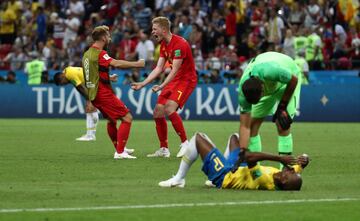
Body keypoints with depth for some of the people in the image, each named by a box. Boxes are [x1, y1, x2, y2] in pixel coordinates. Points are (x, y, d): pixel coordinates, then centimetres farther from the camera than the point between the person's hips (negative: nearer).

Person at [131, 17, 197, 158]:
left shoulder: (179, 44, -21)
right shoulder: (163, 45, 8)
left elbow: (175, 70, -26)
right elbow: (158, 69, 8)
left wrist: (162, 86, -36)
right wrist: (142, 84, 1)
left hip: (187, 79, -9)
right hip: (173, 81, 9)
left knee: (169, 108, -27)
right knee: (158, 113, 1)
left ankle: (185, 143, -16)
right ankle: (164, 150, 11)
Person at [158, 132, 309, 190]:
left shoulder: (265, 181, -45)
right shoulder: (287, 180, -25)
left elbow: (249, 157, -53)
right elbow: (300, 163, -8)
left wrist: (280, 159, -54)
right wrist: (303, 161, -31)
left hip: (223, 176, -7)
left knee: (198, 138, -1)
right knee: (234, 137, 28)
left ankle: (178, 179, 17)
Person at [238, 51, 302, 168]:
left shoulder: (269, 71, -46)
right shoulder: (243, 88, -30)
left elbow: (294, 80, -24)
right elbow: (245, 126, -24)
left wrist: (282, 107, -20)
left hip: (288, 80, -4)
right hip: (269, 86, 4)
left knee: (282, 124, -19)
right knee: (252, 124, -5)